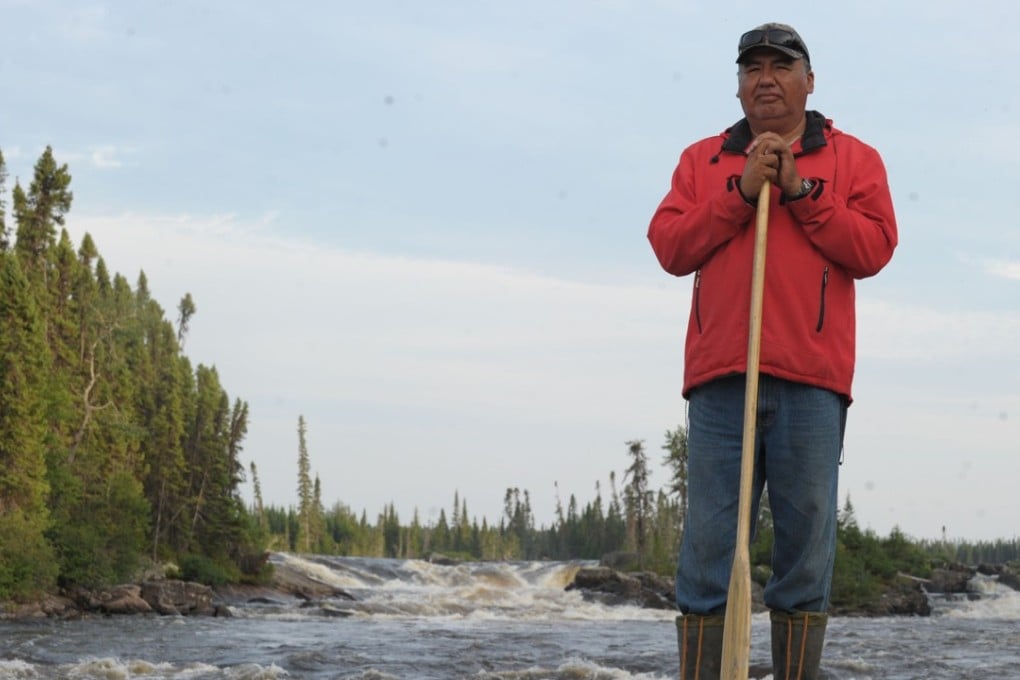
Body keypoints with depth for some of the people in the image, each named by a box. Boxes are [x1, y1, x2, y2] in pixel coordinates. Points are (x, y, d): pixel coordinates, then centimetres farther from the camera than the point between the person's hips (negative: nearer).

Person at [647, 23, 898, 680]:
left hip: (812, 380, -1)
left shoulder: (853, 158, 14)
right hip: (720, 377, 1)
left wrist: (799, 191, -5)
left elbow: (873, 248, 1)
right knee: (709, 547, -4)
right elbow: (670, 246, 7)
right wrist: (741, 192, -4)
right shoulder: (702, 159, 20)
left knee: (807, 544, -3)